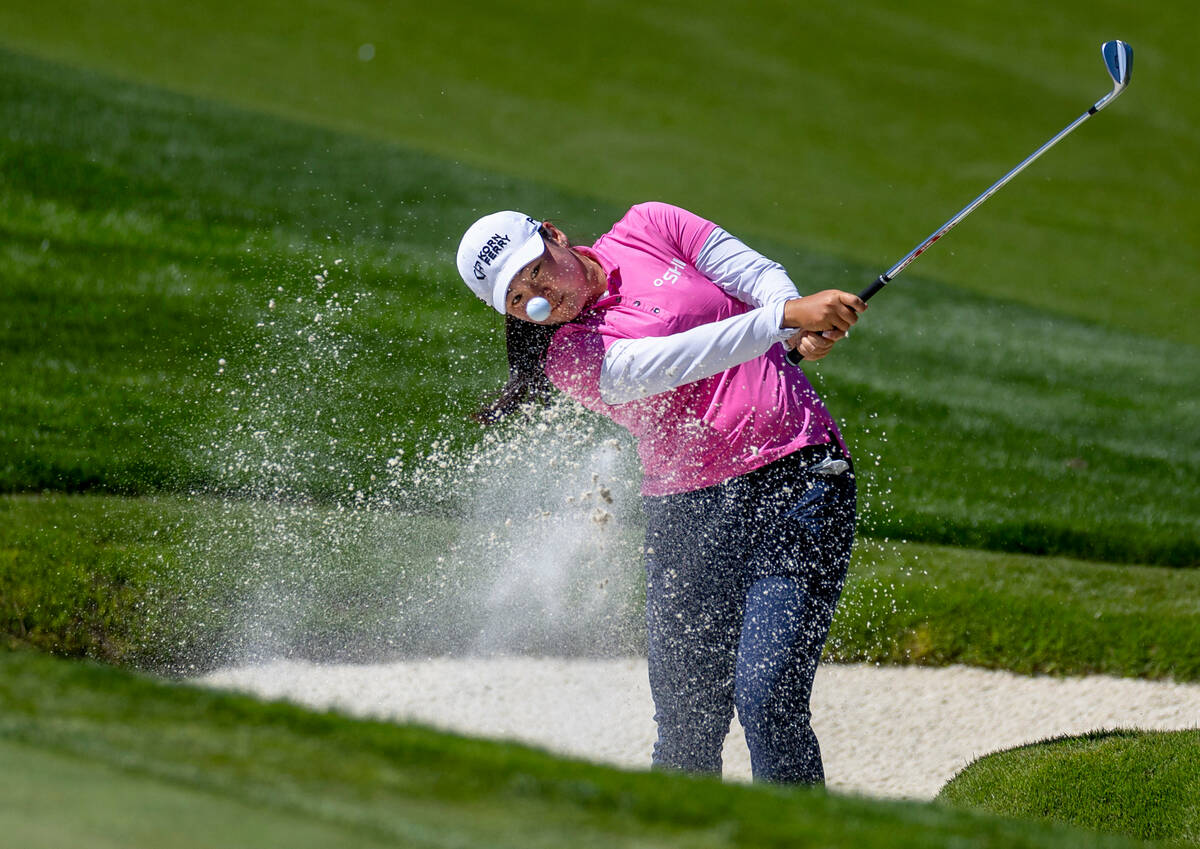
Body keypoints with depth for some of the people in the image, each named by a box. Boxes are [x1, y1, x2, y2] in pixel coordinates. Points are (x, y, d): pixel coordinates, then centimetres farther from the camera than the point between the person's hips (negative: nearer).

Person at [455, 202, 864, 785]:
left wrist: (808, 333, -18)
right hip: (686, 513, 0)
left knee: (766, 699, -15)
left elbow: (763, 279, 4)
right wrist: (787, 317, -31)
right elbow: (678, 360, -19)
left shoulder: (650, 229, 6)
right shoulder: (568, 357, -5)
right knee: (686, 731, -2)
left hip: (798, 479, 0)